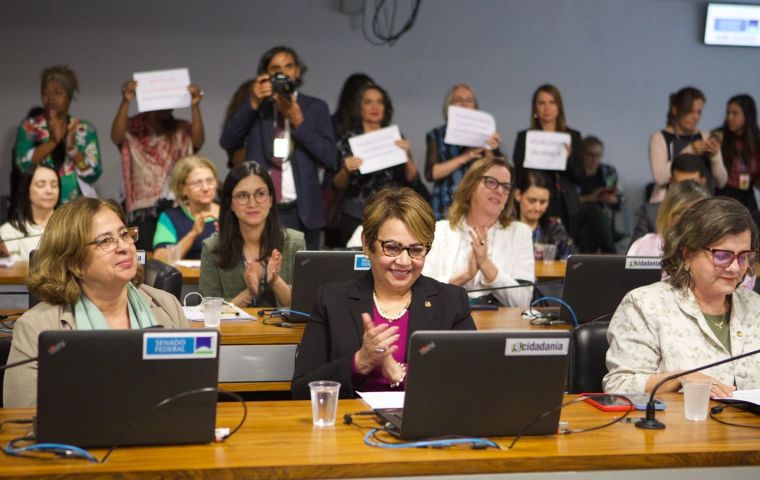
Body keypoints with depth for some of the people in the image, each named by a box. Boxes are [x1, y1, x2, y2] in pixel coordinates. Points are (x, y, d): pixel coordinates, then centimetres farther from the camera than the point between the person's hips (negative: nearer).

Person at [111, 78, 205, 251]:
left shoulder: (181, 131, 7)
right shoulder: (133, 130, 2)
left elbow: (198, 141, -13)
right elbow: (116, 136, -18)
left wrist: (195, 106, -28)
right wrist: (126, 102, -32)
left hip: (176, 206, 1)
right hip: (144, 208, -1)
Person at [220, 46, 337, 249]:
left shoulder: (315, 107, 9)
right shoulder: (255, 106, 13)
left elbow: (330, 158, -2)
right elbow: (227, 142, -1)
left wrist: (298, 121, -9)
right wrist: (253, 104, -9)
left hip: (301, 212, 0)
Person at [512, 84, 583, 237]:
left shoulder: (573, 136, 11)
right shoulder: (525, 137, 7)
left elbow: (579, 174, 7)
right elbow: (519, 173, 3)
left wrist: (569, 157, -12)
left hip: (566, 207, 2)